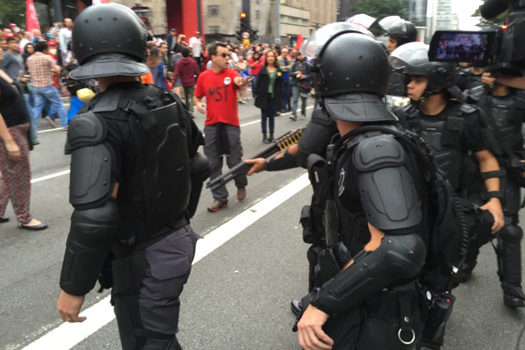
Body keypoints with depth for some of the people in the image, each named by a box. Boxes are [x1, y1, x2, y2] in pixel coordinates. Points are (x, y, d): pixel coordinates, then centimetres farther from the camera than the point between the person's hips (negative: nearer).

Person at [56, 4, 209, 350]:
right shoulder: (169, 102, -2)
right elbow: (198, 166, 9)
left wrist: (73, 287, -15)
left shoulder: (96, 123, -23)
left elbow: (95, 218, -29)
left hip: (143, 257, -7)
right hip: (177, 240, 7)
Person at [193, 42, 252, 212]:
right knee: (213, 164, 6)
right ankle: (220, 198, 19)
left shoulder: (232, 73, -4)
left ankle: (241, 186, 35)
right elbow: (196, 96, 13)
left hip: (231, 124, -2)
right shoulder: (203, 76, 3)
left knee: (235, 161, 4)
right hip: (211, 125, 2)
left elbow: (239, 81, -26)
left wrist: (242, 83, -50)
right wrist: (198, 104, -10)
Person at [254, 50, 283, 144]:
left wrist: (280, 97, -1)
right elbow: (258, 83, 1)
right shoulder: (262, 70, 0)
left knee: (272, 117, 8)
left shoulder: (279, 70, 4)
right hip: (264, 96, -1)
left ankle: (271, 135, 15)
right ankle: (264, 136, 10)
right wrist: (256, 95, -5)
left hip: (274, 97, 1)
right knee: (264, 116, 4)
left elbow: (281, 85, 5)